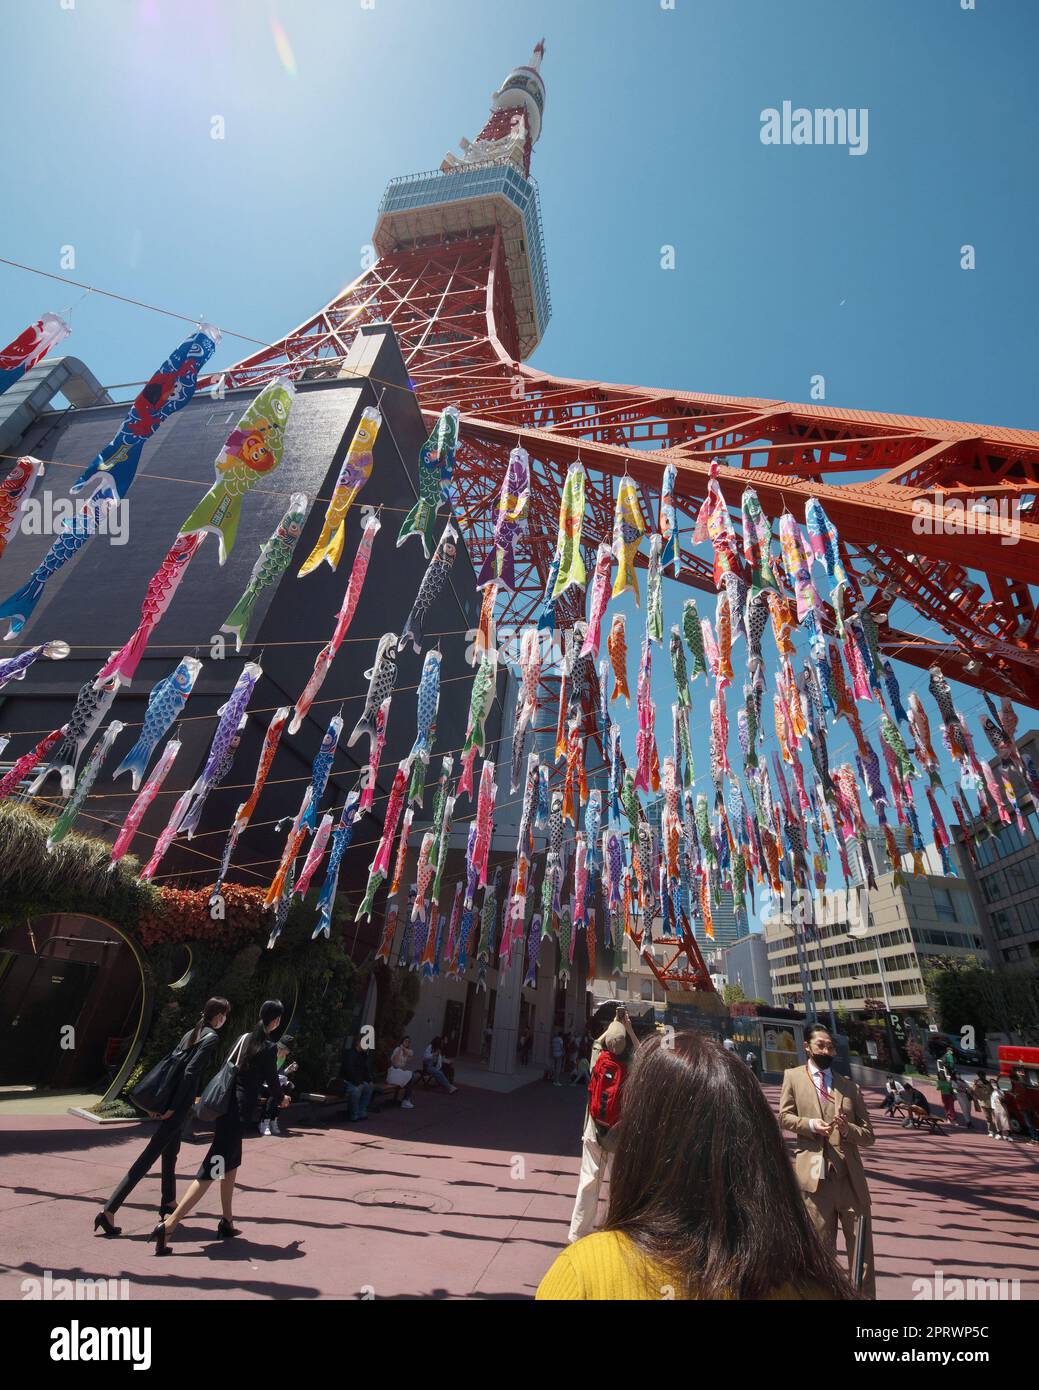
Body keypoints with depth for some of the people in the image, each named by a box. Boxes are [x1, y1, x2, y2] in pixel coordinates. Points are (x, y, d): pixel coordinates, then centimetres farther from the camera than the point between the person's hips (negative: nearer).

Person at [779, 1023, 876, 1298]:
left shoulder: (850, 1086, 10)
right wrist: (811, 1124, -14)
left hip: (850, 1175, 2)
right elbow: (784, 1116, 3)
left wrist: (847, 1128, -13)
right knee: (823, 1246, 11)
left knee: (862, 1245, 6)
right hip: (815, 1174, -2)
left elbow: (869, 1136, 8)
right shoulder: (793, 1076, 3)